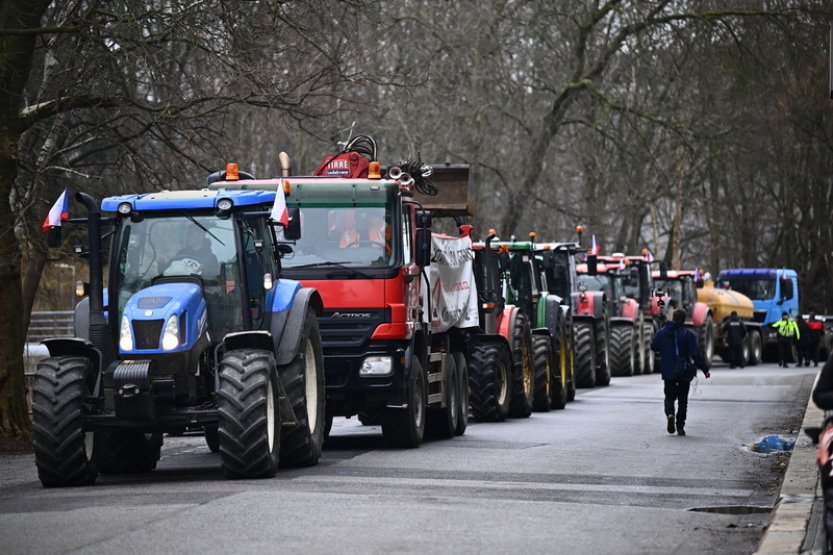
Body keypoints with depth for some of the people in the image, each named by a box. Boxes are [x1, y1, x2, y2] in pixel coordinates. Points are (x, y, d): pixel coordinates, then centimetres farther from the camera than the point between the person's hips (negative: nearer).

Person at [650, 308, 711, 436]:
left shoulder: (661, 333, -2)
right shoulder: (688, 335, -10)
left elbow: (653, 347, 13)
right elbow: (696, 354, -13)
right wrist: (705, 369, -6)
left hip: (668, 373, 1)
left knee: (669, 397, 13)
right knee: (683, 399, 11)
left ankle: (670, 413, -18)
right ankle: (680, 426, 6)